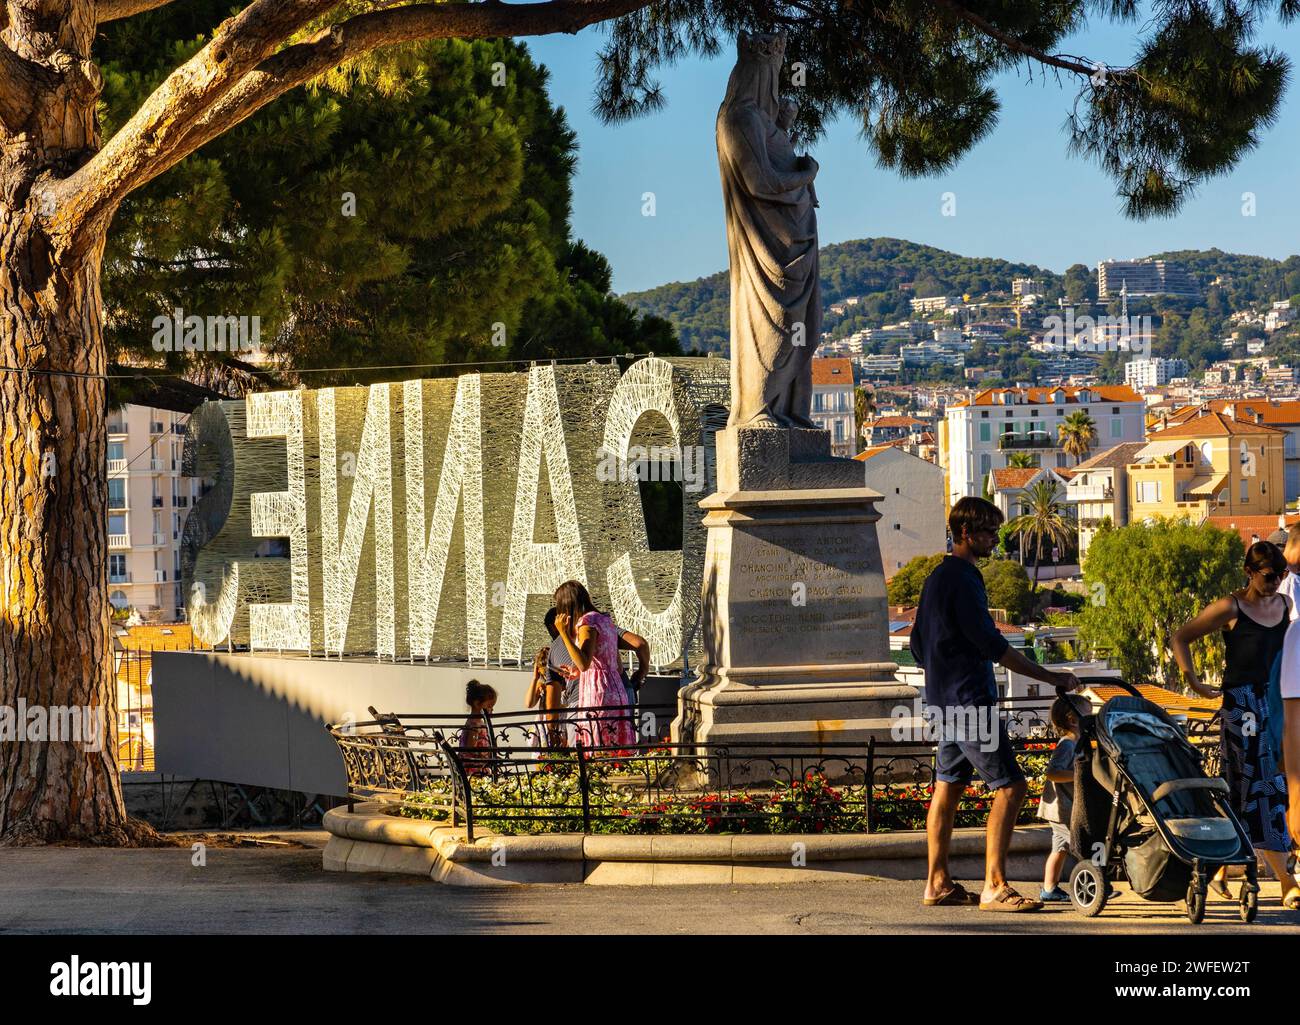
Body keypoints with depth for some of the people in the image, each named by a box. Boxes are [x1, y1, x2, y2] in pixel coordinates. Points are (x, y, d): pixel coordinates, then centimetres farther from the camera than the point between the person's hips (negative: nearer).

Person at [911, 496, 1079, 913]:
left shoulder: (937, 577, 16)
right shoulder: (962, 579, -16)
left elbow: (918, 643, 23)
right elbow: (992, 645, -20)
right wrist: (1051, 677, -18)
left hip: (944, 698, 11)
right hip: (969, 698, -11)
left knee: (947, 786, 12)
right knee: (1010, 786, -11)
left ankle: (937, 883, 16)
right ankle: (994, 886, -14)